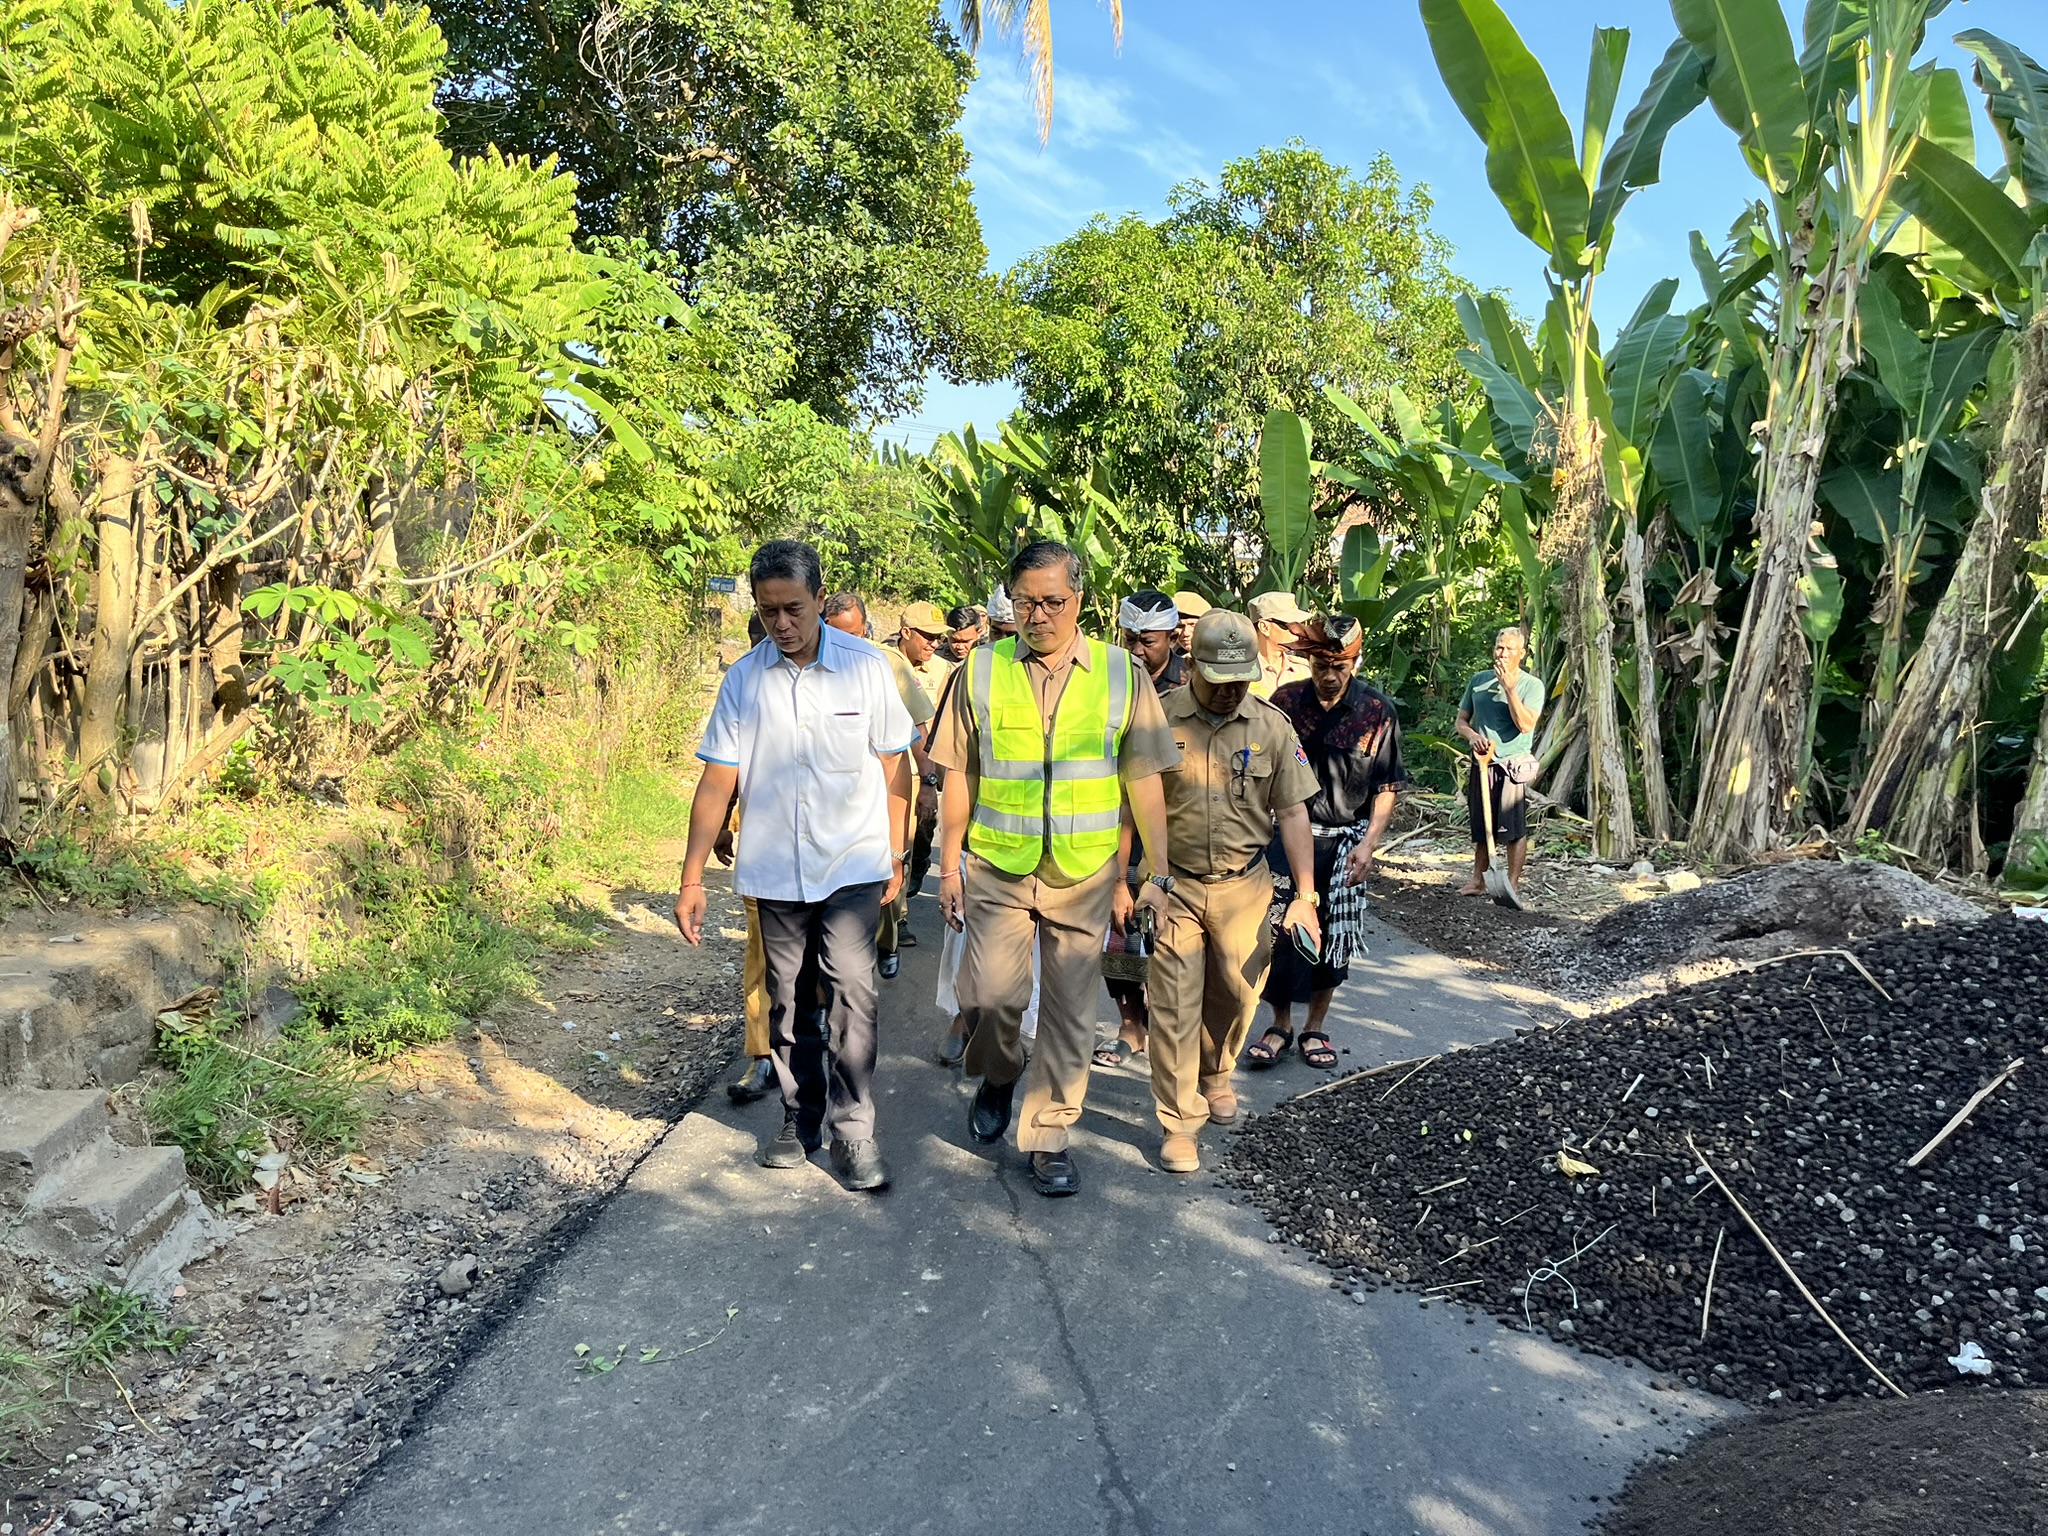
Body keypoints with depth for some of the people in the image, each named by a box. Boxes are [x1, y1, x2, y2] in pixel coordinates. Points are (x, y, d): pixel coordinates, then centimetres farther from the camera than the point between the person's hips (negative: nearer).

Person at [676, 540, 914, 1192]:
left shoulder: (866, 666, -5)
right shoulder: (743, 679, -2)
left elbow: (894, 764, 2)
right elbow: (718, 780, 0)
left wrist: (896, 856, 1)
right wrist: (692, 877, -3)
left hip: (853, 865, -2)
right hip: (773, 869, 2)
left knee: (851, 989, -13)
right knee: (786, 1001, 11)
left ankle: (852, 1130, 0)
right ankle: (799, 1119, 28)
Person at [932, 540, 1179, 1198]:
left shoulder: (1121, 673, 1)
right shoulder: (982, 669, 2)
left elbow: (1145, 779, 1)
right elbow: (959, 775, 5)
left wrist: (1158, 873, -2)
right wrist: (949, 865, 3)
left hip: (1086, 874, 0)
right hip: (998, 869, 0)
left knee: (1070, 1009, 7)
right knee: (989, 996, -1)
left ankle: (1048, 1137, 24)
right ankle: (998, 1077, 32)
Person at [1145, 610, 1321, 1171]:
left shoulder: (1272, 726, -1)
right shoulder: (1157, 719, -8)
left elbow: (1292, 814, 2)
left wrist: (1305, 896, -2)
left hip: (1245, 887, 3)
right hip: (1174, 887, -2)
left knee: (1235, 996, 15)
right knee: (1175, 1006, -1)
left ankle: (1215, 1076, 42)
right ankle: (1179, 1122, 12)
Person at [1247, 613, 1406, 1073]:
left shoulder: (1377, 712, -5)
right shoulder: (1284, 702, -2)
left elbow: (1386, 788, -2)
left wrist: (1368, 843, -11)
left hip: (1344, 840, 0)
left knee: (1332, 936, 7)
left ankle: (1314, 1029, 23)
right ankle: (1280, 1025, 15)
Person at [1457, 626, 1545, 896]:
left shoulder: (1532, 685, -4)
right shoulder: (1478, 680, 10)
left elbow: (1526, 725, -17)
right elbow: (1461, 720, 13)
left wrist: (1509, 688, -20)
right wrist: (1472, 735, -9)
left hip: (1512, 765, -4)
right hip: (1481, 764, 4)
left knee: (1514, 829, -2)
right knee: (1481, 827, 12)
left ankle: (1512, 884, 7)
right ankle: (1478, 881, 22)